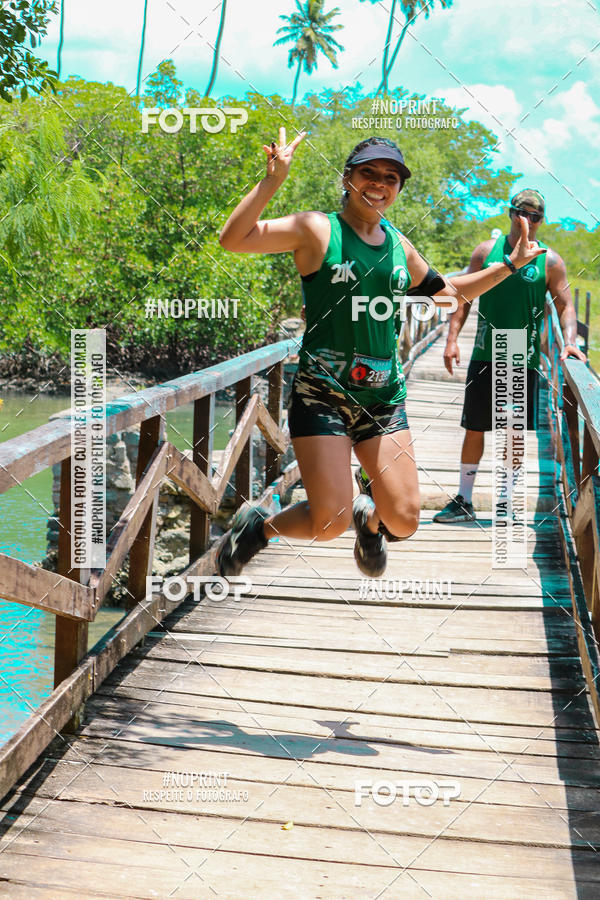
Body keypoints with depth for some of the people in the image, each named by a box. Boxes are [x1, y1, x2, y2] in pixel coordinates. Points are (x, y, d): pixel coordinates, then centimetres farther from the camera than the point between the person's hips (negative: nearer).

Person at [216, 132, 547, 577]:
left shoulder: (400, 247, 12)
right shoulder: (317, 230, -4)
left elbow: (446, 291, 28)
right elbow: (233, 239, -15)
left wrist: (510, 265, 23)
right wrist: (274, 179, -23)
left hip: (384, 397, 5)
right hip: (322, 394, -5)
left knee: (404, 520, -2)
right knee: (329, 522, -12)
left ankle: (369, 518, 36)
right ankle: (259, 524, 20)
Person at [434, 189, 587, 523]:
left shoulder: (549, 261, 0)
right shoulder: (487, 250, 4)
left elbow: (565, 305, 0)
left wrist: (570, 340, -18)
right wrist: (452, 339, -3)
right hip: (485, 356, 1)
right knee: (474, 429, 4)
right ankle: (464, 501, 14)